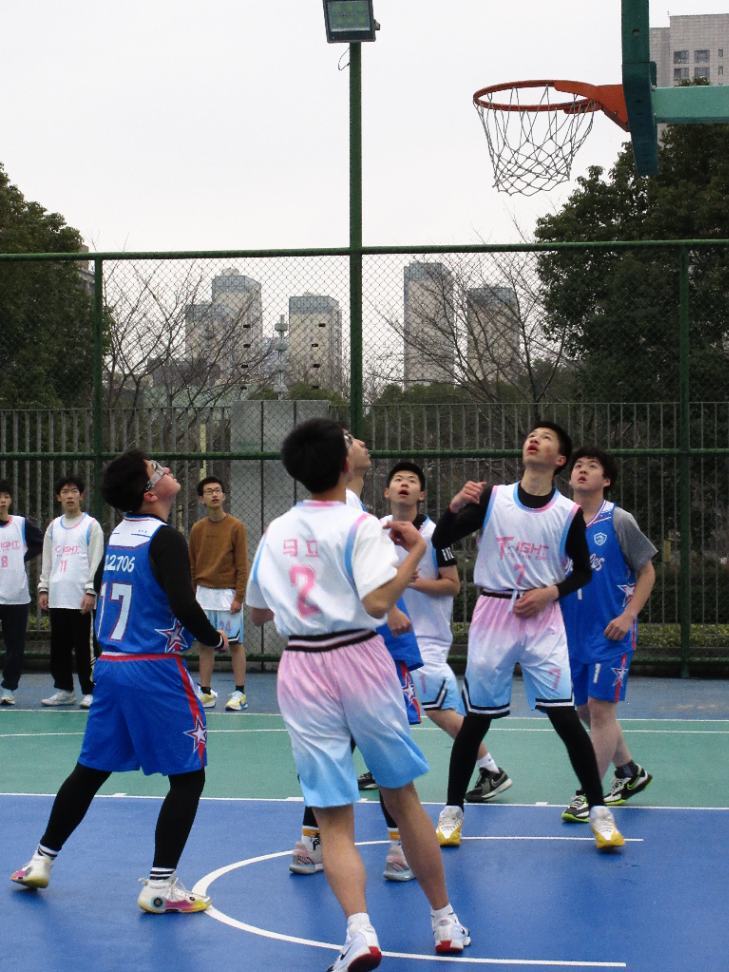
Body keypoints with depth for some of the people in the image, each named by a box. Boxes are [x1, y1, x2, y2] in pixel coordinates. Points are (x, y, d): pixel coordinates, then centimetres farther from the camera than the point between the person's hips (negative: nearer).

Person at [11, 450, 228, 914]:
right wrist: (215, 637, -3)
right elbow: (184, 604, -20)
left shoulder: (118, 535, 10)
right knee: (188, 776, 1)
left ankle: (42, 860, 26)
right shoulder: (165, 538, -13)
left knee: (90, 769, 19)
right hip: (154, 669, -8)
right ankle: (160, 885, -1)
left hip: (110, 663, 8)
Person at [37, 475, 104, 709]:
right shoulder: (53, 526, 14)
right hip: (57, 599, 5)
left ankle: (89, 692, 4)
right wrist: (43, 589, 8)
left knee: (85, 649, -2)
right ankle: (63, 690, 15)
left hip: (81, 599, -5)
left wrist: (90, 591, -13)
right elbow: (47, 561, 16)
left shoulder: (91, 525, -1)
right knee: (59, 648, 7)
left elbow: (96, 561, -5)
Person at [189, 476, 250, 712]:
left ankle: (239, 693, 2)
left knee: (236, 643, -2)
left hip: (228, 595, -4)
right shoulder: (197, 529, 8)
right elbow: (192, 566, 12)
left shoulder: (235, 527, -3)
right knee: (205, 643, 5)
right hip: (203, 594, 4)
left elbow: (242, 565, -6)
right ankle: (206, 692, 12)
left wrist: (239, 597, -12)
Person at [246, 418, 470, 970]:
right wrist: (415, 552, -7)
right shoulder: (359, 526, -7)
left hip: (301, 670, 3)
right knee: (402, 796, 14)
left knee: (334, 820, 2)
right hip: (358, 660, -2)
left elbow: (257, 614, 19)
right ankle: (445, 922, 23)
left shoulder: (275, 533, 9)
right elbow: (378, 602, -20)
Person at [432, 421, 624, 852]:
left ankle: (599, 810, 4)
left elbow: (583, 571, 8)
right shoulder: (491, 497, -1)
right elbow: (441, 541, -2)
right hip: (493, 615, 1)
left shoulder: (569, 513, -1)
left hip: (542, 619, 0)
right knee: (476, 719, 5)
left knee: (564, 715, -7)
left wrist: (551, 592, -9)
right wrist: (455, 506, -20)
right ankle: (453, 809, 19)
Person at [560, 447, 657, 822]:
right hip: (573, 633, 5)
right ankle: (629, 771, 32)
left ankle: (589, 795, 1)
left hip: (610, 633, -5)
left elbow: (647, 572, -1)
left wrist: (628, 616, -11)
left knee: (599, 708, -7)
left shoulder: (619, 521, -7)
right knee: (583, 709, 12)